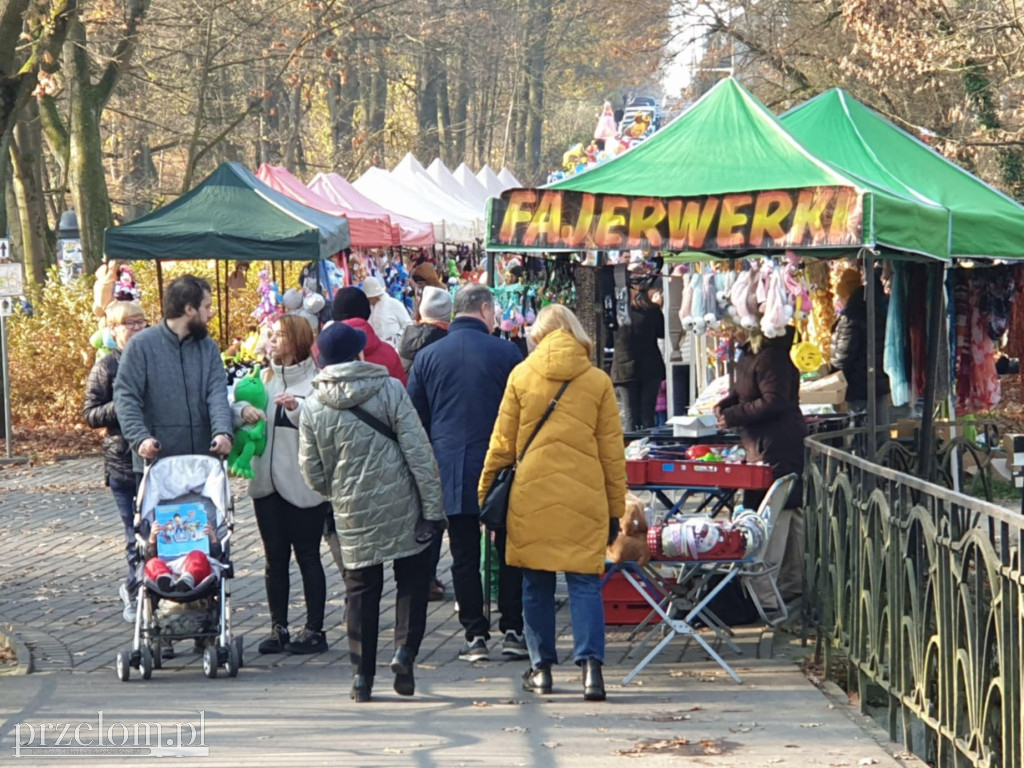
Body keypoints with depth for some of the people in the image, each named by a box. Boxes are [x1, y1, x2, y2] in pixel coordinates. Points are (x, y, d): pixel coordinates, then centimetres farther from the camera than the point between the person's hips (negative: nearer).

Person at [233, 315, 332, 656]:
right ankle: (278, 629, 15)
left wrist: (299, 407, -31)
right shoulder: (263, 378, 13)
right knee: (275, 557, 9)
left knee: (307, 556, 1)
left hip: (304, 483, -6)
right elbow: (231, 407, 4)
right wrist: (243, 411, -17)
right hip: (267, 481, 6)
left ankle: (314, 630, 7)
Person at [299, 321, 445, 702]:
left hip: (353, 514, 2)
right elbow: (418, 452, -10)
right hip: (401, 509, -2)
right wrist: (432, 507, -6)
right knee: (412, 579, 12)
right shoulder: (390, 390, -8)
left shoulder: (313, 408, -2)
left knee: (361, 590, 11)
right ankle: (404, 650, -6)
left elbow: (312, 473, 3)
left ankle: (362, 674, 10)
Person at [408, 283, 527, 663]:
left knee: (464, 556, 5)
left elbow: (415, 419, 10)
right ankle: (512, 631, 7)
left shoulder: (427, 357, 4)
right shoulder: (506, 353, -4)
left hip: (451, 474, 2)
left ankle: (475, 635, 4)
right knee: (509, 551, 8)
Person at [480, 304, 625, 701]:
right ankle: (591, 664, -13)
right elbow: (612, 450, 6)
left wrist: (485, 491, 15)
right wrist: (616, 504, 13)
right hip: (584, 497, 0)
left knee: (536, 582, 11)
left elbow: (502, 443, 5)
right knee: (585, 581, 1)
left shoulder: (521, 377, 2)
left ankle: (541, 668, 15)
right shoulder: (598, 382, 2)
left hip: (532, 494, 0)